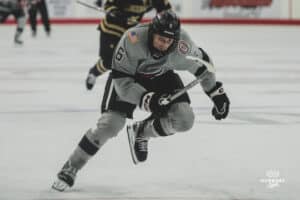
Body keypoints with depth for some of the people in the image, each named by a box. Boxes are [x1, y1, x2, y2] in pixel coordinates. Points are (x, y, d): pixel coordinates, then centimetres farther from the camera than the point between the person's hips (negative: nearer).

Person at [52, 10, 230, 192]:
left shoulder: (183, 44, -29)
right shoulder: (132, 39, -38)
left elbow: (201, 63, -8)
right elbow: (121, 80, -31)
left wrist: (217, 92, -3)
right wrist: (146, 99, -41)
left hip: (161, 77, 3)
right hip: (130, 77, -3)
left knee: (184, 120, -16)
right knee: (110, 125, -16)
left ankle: (140, 132, 12)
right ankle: (71, 168, 0)